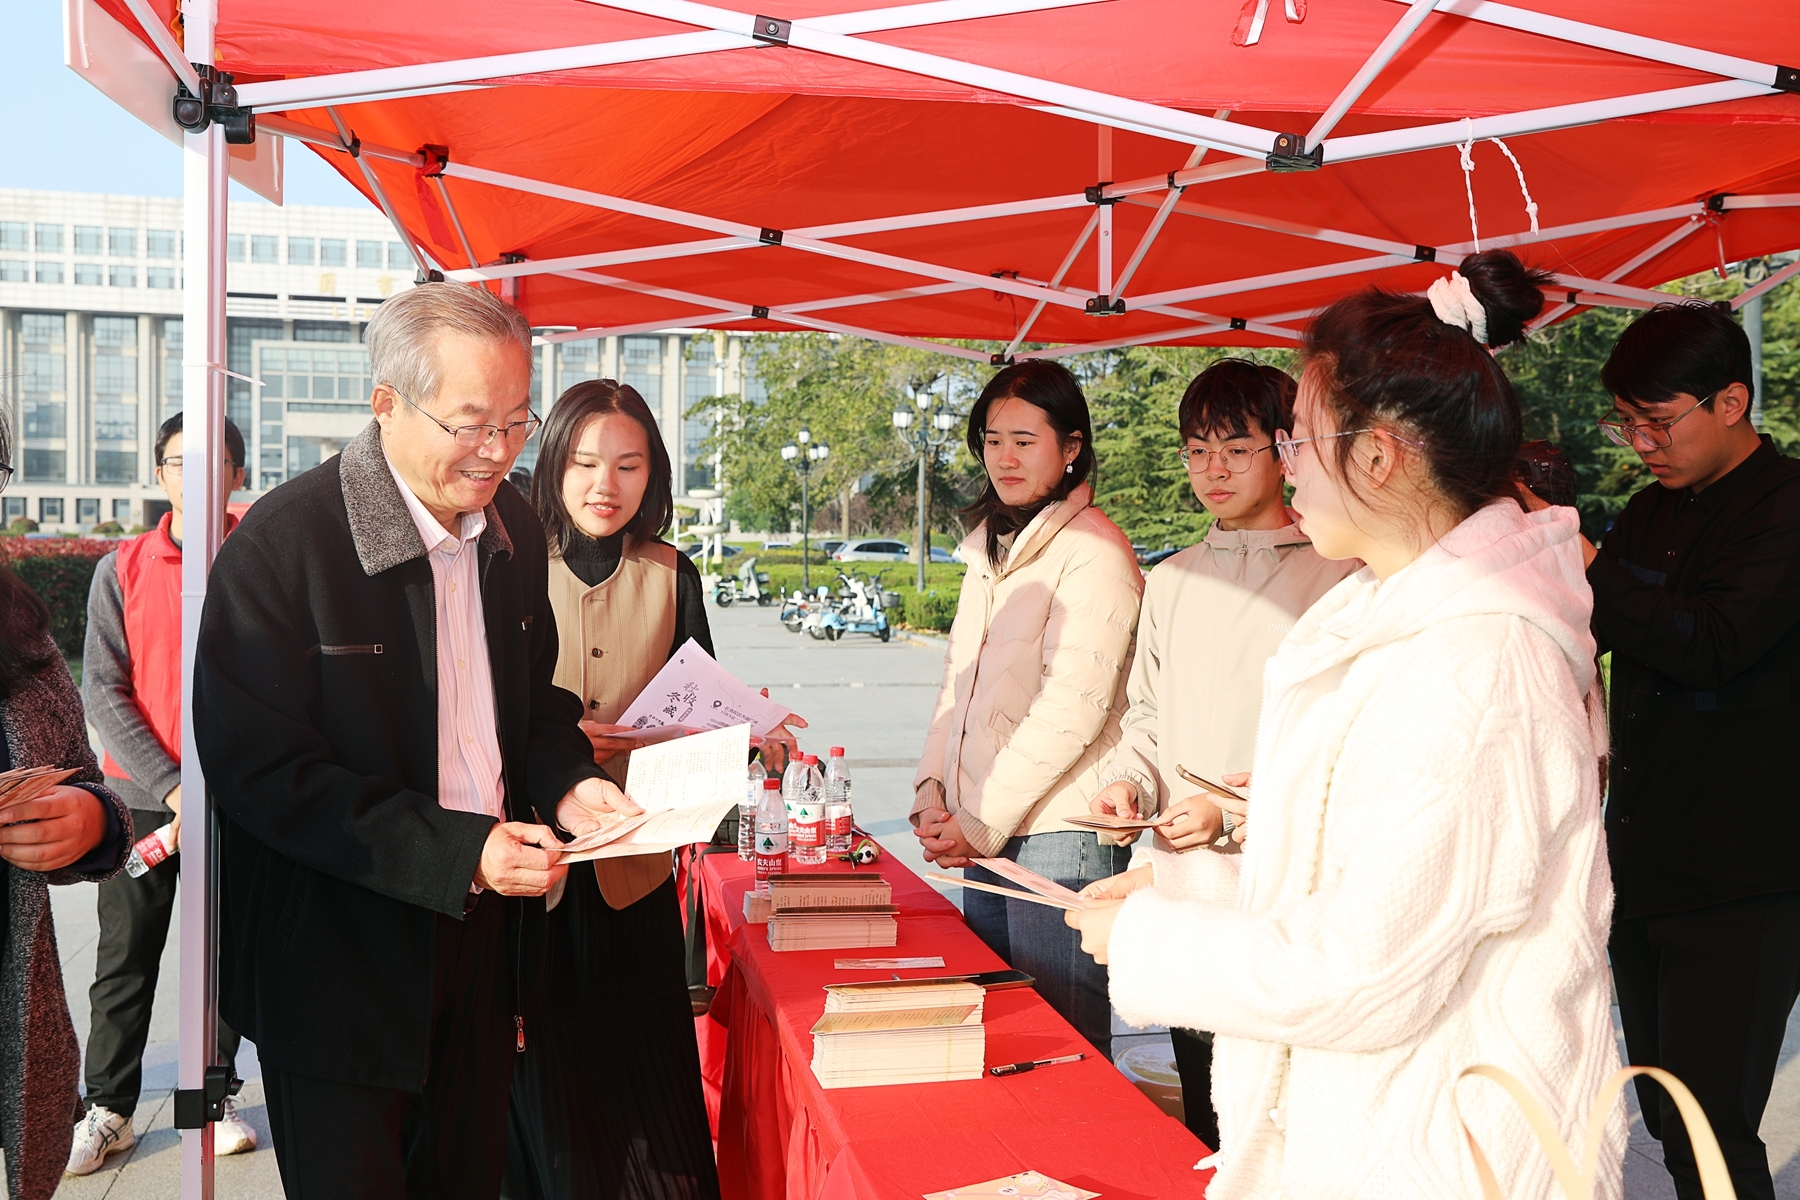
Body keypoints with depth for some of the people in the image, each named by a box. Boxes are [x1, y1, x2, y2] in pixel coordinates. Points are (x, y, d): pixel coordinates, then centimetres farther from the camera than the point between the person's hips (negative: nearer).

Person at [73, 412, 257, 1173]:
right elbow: (102, 690, -2)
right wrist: (170, 784, -12)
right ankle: (109, 1111, 20)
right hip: (142, 798, 1)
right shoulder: (121, 571, 2)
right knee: (125, 959, 6)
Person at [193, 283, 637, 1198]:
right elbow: (259, 770, -19)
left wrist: (565, 782, -6)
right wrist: (455, 851, -26)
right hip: (340, 962, -5)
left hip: (483, 926, 6)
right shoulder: (282, 542, -17)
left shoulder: (514, 528, 4)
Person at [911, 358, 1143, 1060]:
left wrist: (983, 820, -15)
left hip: (1057, 837, -8)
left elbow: (1073, 707, -17)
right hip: (984, 836, 8)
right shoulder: (990, 550, 16)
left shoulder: (1094, 550, -11)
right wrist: (932, 792, 4)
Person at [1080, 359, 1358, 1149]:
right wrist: (1127, 782, 1)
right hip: (1181, 892, 6)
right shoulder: (1171, 581, 14)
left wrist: (1236, 809, -19)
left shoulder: (1333, 579, -7)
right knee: (1202, 1123, 17)